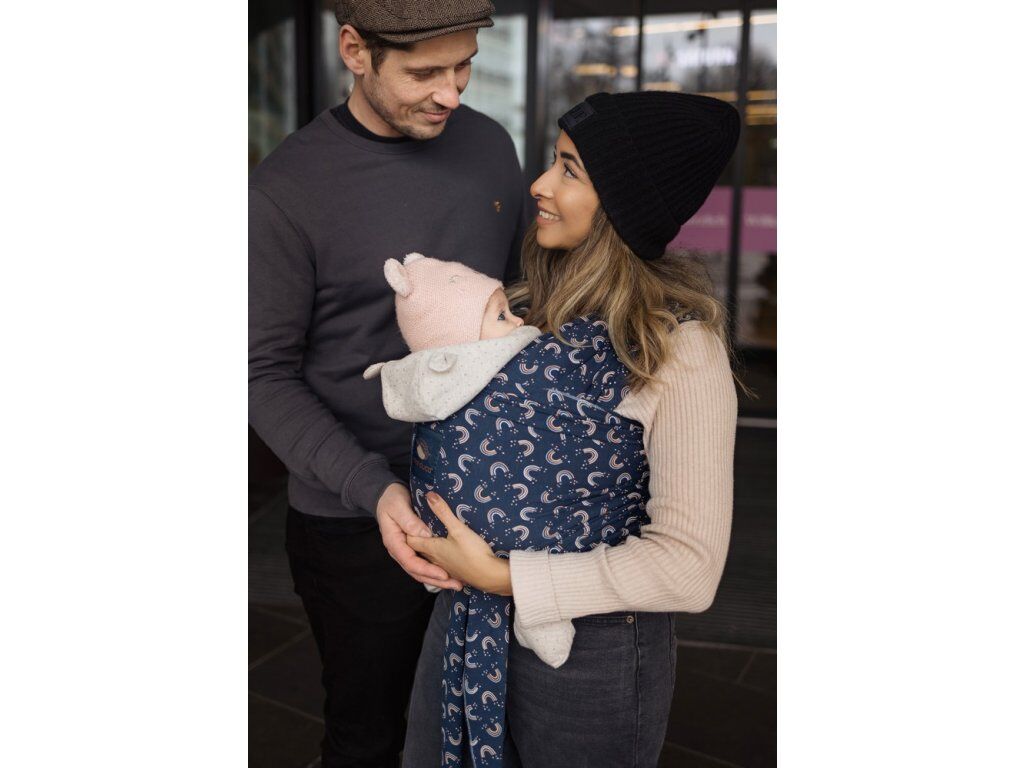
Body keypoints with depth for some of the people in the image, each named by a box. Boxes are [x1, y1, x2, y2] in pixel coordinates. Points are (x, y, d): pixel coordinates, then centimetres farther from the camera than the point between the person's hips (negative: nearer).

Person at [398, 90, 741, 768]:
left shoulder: (681, 349, -20)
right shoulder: (531, 304, -2)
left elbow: (689, 567, -24)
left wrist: (503, 577, -22)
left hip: (590, 643, -6)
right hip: (466, 618, 6)